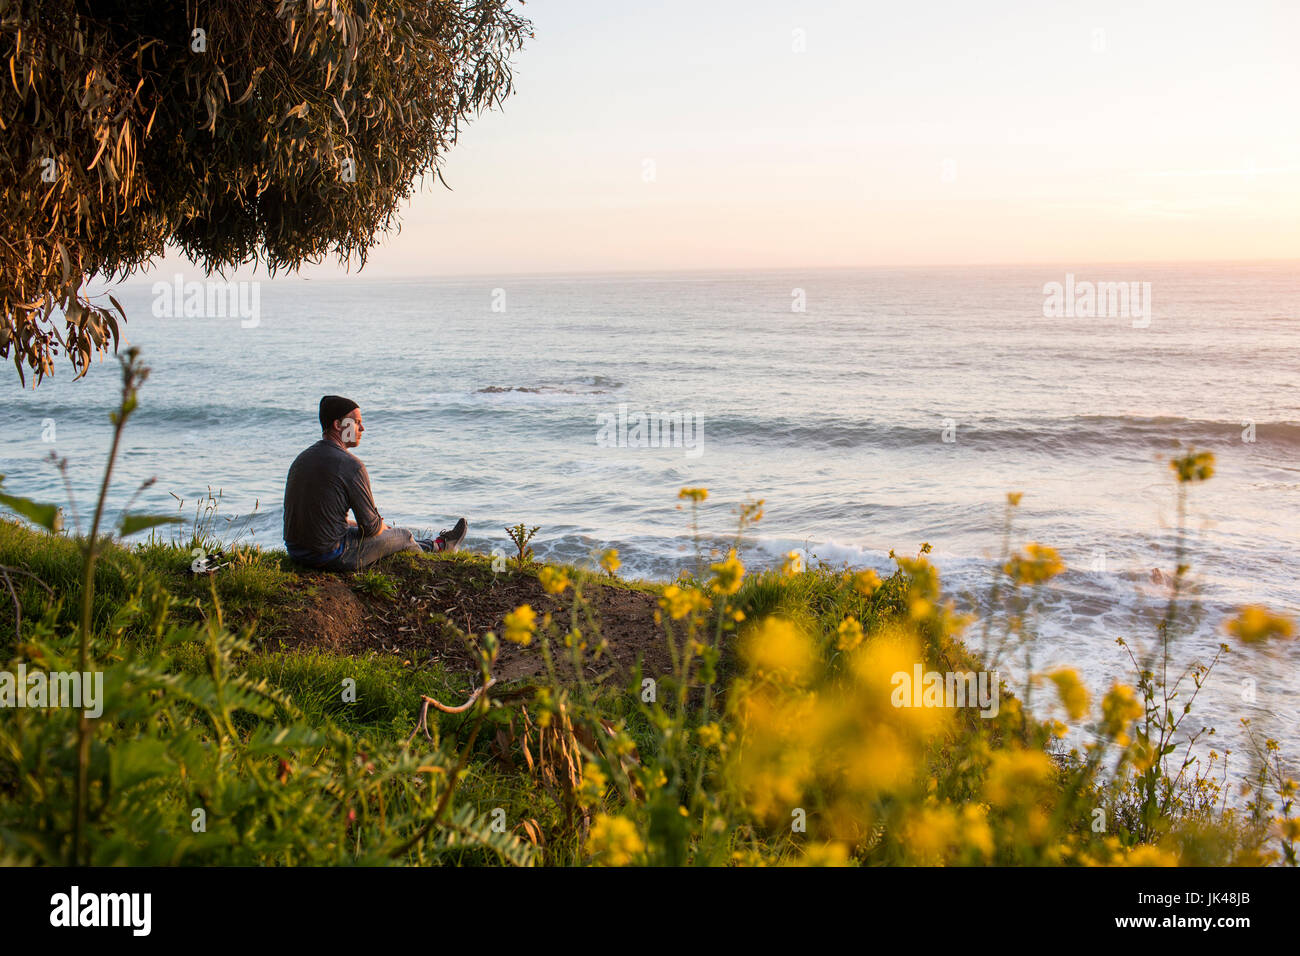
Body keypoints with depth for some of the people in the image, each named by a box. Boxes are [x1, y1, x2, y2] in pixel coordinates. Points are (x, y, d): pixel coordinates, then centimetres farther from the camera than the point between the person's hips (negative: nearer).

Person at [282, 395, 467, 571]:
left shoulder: (301, 459, 7)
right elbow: (371, 527, -13)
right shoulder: (351, 466, -18)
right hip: (331, 557, -8)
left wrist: (351, 523, 25)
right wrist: (383, 526, 10)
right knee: (403, 536, 14)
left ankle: (435, 545, 49)